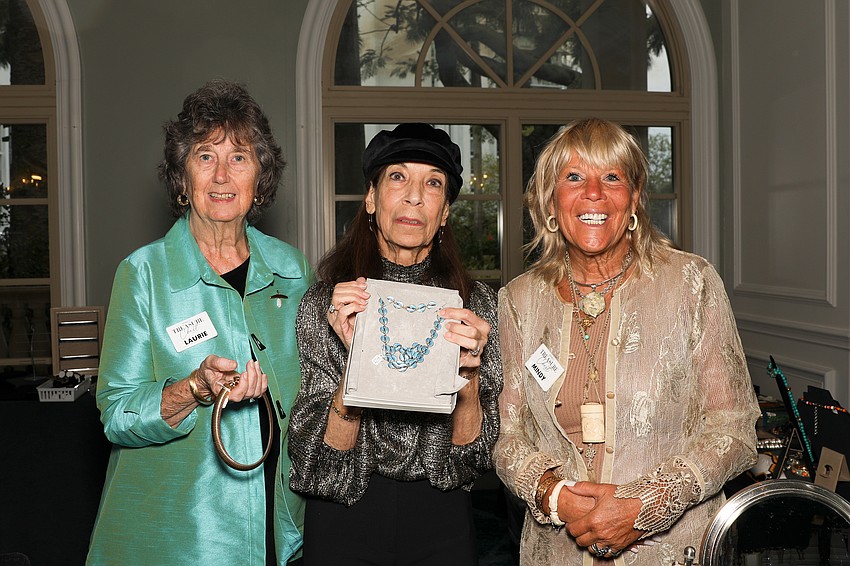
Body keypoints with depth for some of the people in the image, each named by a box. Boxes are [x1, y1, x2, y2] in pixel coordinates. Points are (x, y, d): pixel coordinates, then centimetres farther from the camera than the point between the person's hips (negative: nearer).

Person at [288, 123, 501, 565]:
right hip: (343, 518, -1)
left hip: (441, 523, 1)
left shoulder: (476, 303, -6)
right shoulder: (324, 303, -9)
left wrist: (468, 375, -25)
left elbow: (473, 459, -7)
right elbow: (320, 461, -13)